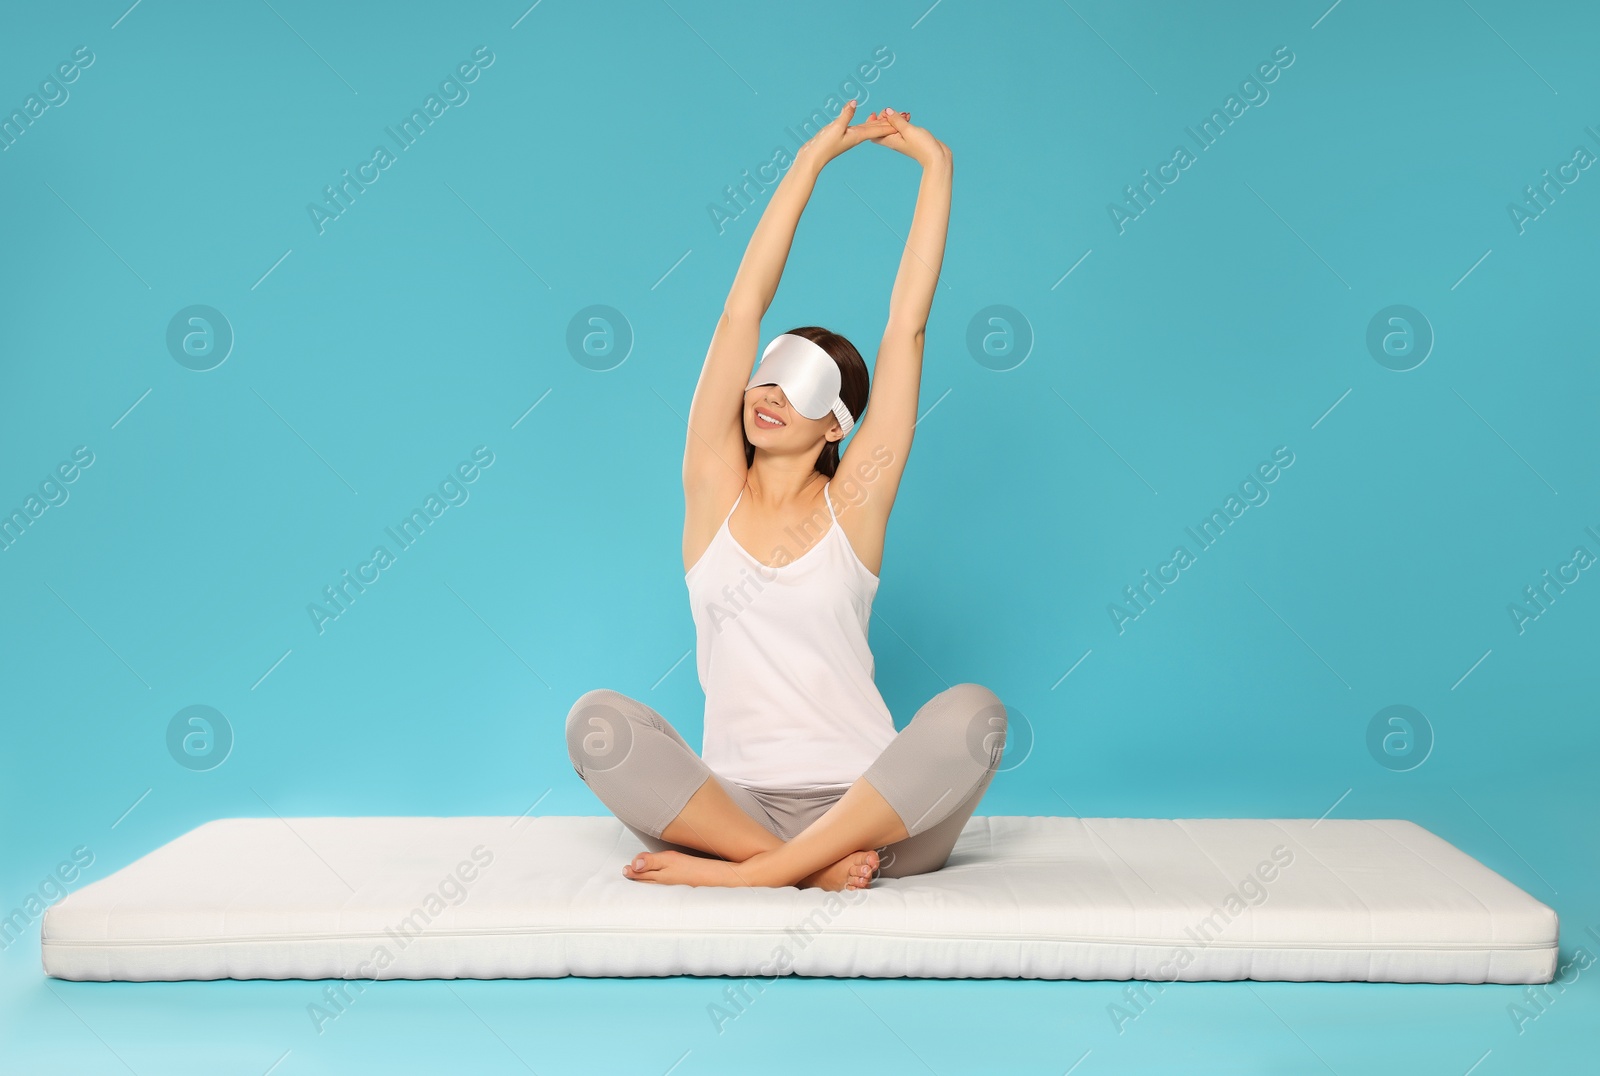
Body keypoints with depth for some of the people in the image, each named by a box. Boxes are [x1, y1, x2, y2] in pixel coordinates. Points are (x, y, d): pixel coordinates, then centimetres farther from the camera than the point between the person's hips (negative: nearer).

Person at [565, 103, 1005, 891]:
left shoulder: (851, 504, 3)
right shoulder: (714, 489, 7)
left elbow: (907, 326, 0)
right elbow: (742, 310, 1)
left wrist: (935, 166, 0)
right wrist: (811, 159, 1)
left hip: (865, 809, -1)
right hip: (733, 802, 1)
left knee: (972, 710, -29)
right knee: (597, 719, -23)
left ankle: (750, 872, -27)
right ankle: (811, 866, -25)